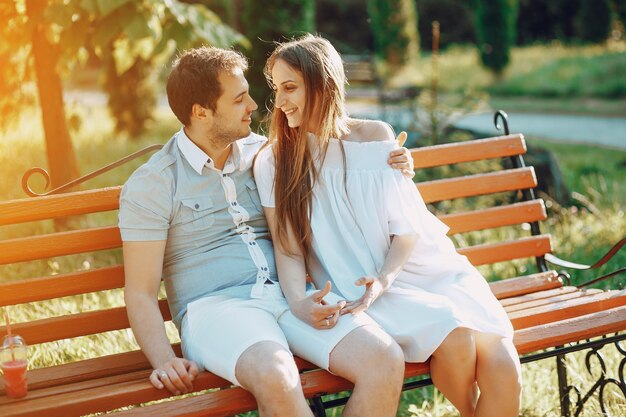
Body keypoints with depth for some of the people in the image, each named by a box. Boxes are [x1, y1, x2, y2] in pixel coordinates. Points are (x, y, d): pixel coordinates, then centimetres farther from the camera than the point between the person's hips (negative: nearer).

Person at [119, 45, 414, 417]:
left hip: (290, 297, 5)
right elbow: (141, 293, -2)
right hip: (215, 306, -4)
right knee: (276, 377, -39)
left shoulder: (262, 153, 16)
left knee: (385, 360, -25)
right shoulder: (150, 186, 2)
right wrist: (164, 360, -20)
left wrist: (391, 164, 13)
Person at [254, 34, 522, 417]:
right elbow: (288, 249, -3)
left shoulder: (376, 137, 3)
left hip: (422, 267, 2)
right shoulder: (274, 163, 0)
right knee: (455, 338, -28)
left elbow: (408, 227, 1)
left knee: (502, 368, -23)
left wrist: (384, 279, -17)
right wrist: (299, 303, -23)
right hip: (357, 290, -2)